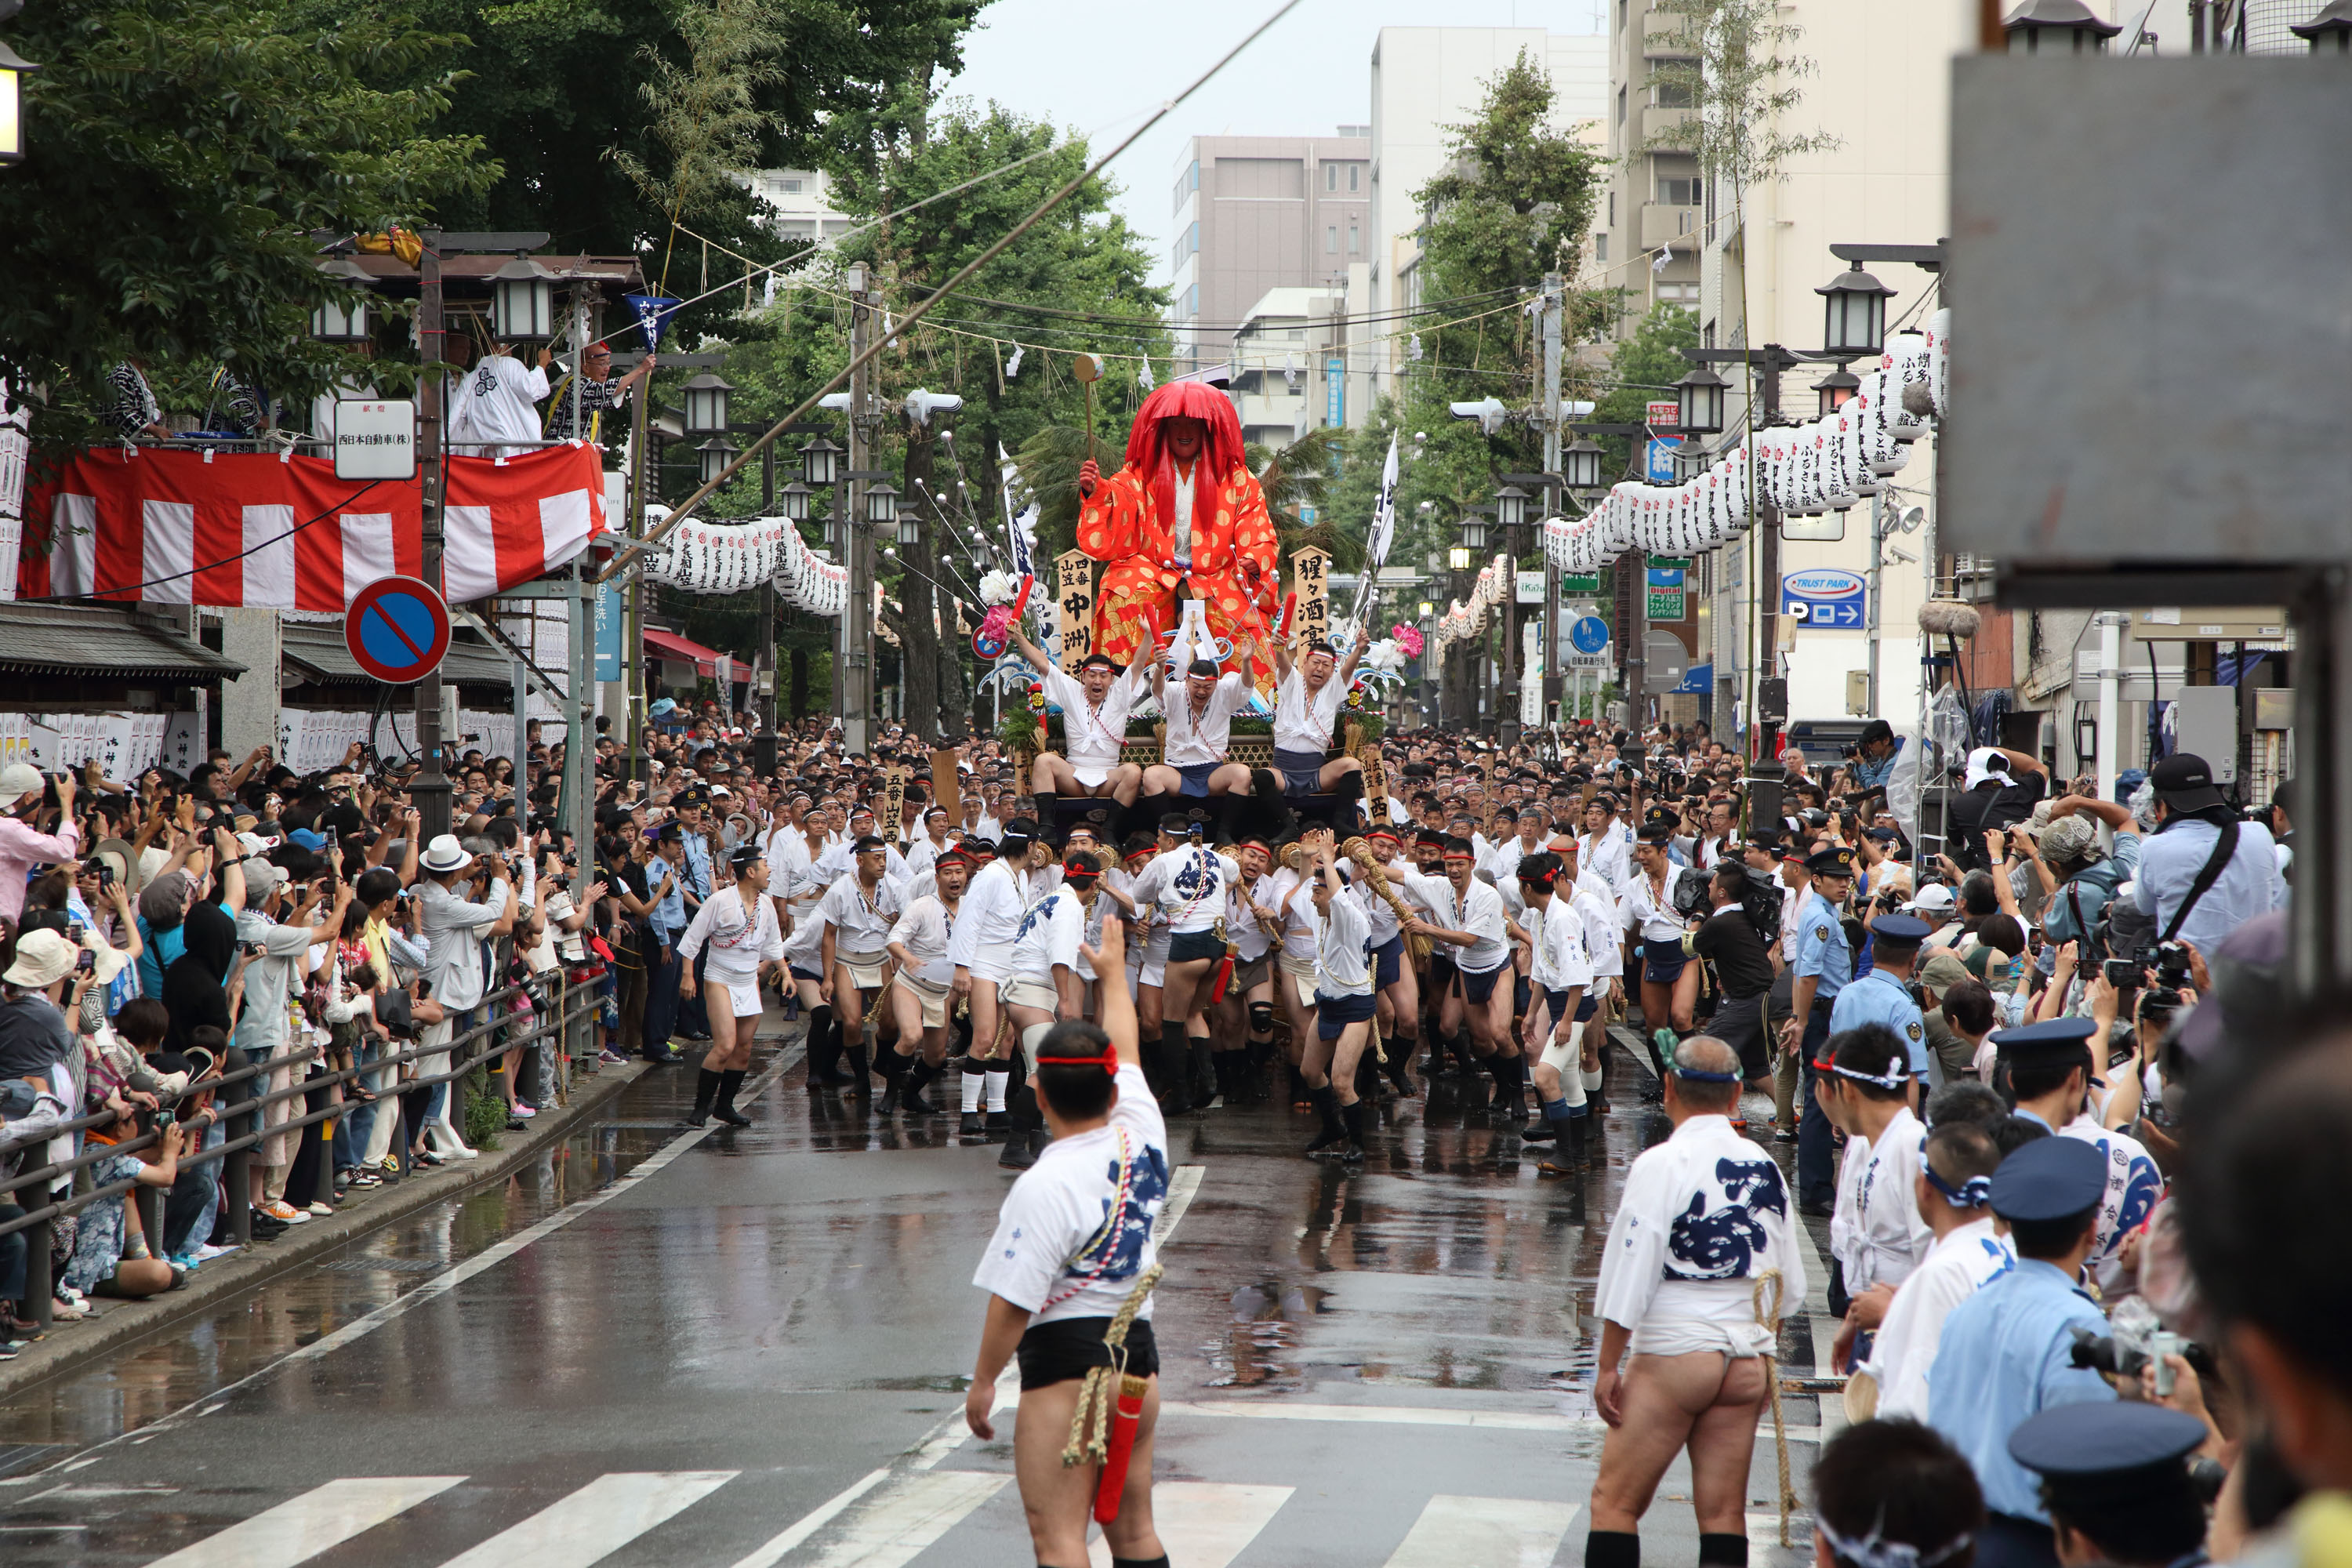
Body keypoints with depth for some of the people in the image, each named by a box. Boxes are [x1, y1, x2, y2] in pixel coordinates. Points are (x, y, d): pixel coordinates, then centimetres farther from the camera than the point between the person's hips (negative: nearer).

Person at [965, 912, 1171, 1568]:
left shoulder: (1045, 1186, -18)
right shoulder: (1142, 1140, 0)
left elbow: (1013, 1302, -18)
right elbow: (1126, 1054, 19)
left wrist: (982, 1382, -7)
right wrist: (1114, 973, 34)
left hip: (1065, 1357, -7)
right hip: (1138, 1355, 7)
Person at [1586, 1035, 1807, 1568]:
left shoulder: (1662, 1165, -10)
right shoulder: (1764, 1167, 6)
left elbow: (1630, 1278, -12)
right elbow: (1788, 1285, 13)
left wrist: (1608, 1365, -6)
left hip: (1674, 1354, -5)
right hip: (1747, 1359, 6)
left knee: (1614, 1501, 0)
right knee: (1724, 1513, 7)